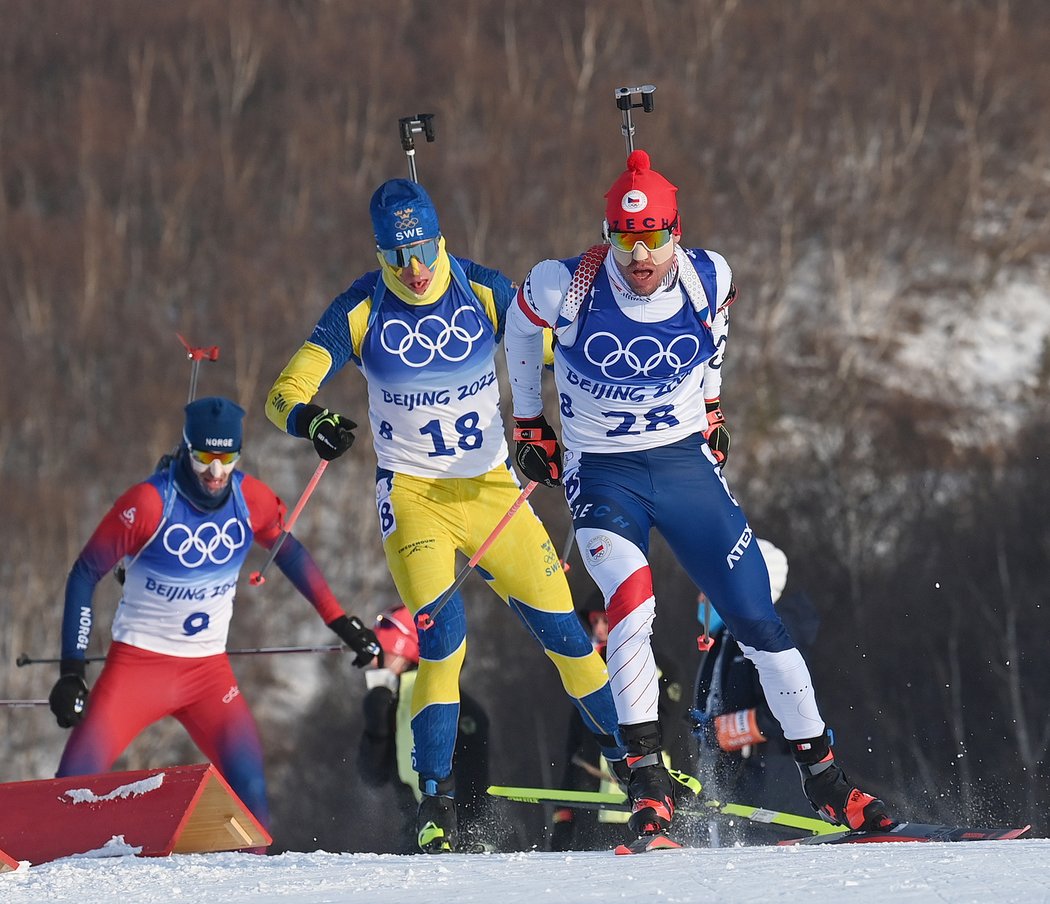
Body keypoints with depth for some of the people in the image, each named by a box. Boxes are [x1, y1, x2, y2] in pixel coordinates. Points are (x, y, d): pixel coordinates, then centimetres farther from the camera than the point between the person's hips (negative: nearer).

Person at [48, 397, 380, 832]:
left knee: (249, 791, -11)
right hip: (138, 661, -3)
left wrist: (341, 622, 10)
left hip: (209, 668, 3)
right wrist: (72, 671, -15)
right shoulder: (151, 502, -17)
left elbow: (288, 551, 14)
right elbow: (85, 574, -11)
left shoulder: (250, 499, -6)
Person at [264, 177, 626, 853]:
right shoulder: (360, 312, -9)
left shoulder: (484, 292, -6)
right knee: (442, 628, -22)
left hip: (490, 486, 2)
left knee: (559, 624, 1)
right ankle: (438, 798, -16)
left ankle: (630, 754, 21)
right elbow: (285, 392, -14)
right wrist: (309, 418, -36)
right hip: (411, 490, -2)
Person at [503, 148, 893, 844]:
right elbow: (521, 326, 6)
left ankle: (823, 774, 10)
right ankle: (647, 776, -21)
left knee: (755, 615, -1)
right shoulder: (566, 288, -18)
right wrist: (529, 423, 13)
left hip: (686, 460, 2)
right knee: (633, 610, -26)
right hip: (602, 473, -2)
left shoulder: (708, 280, -12)